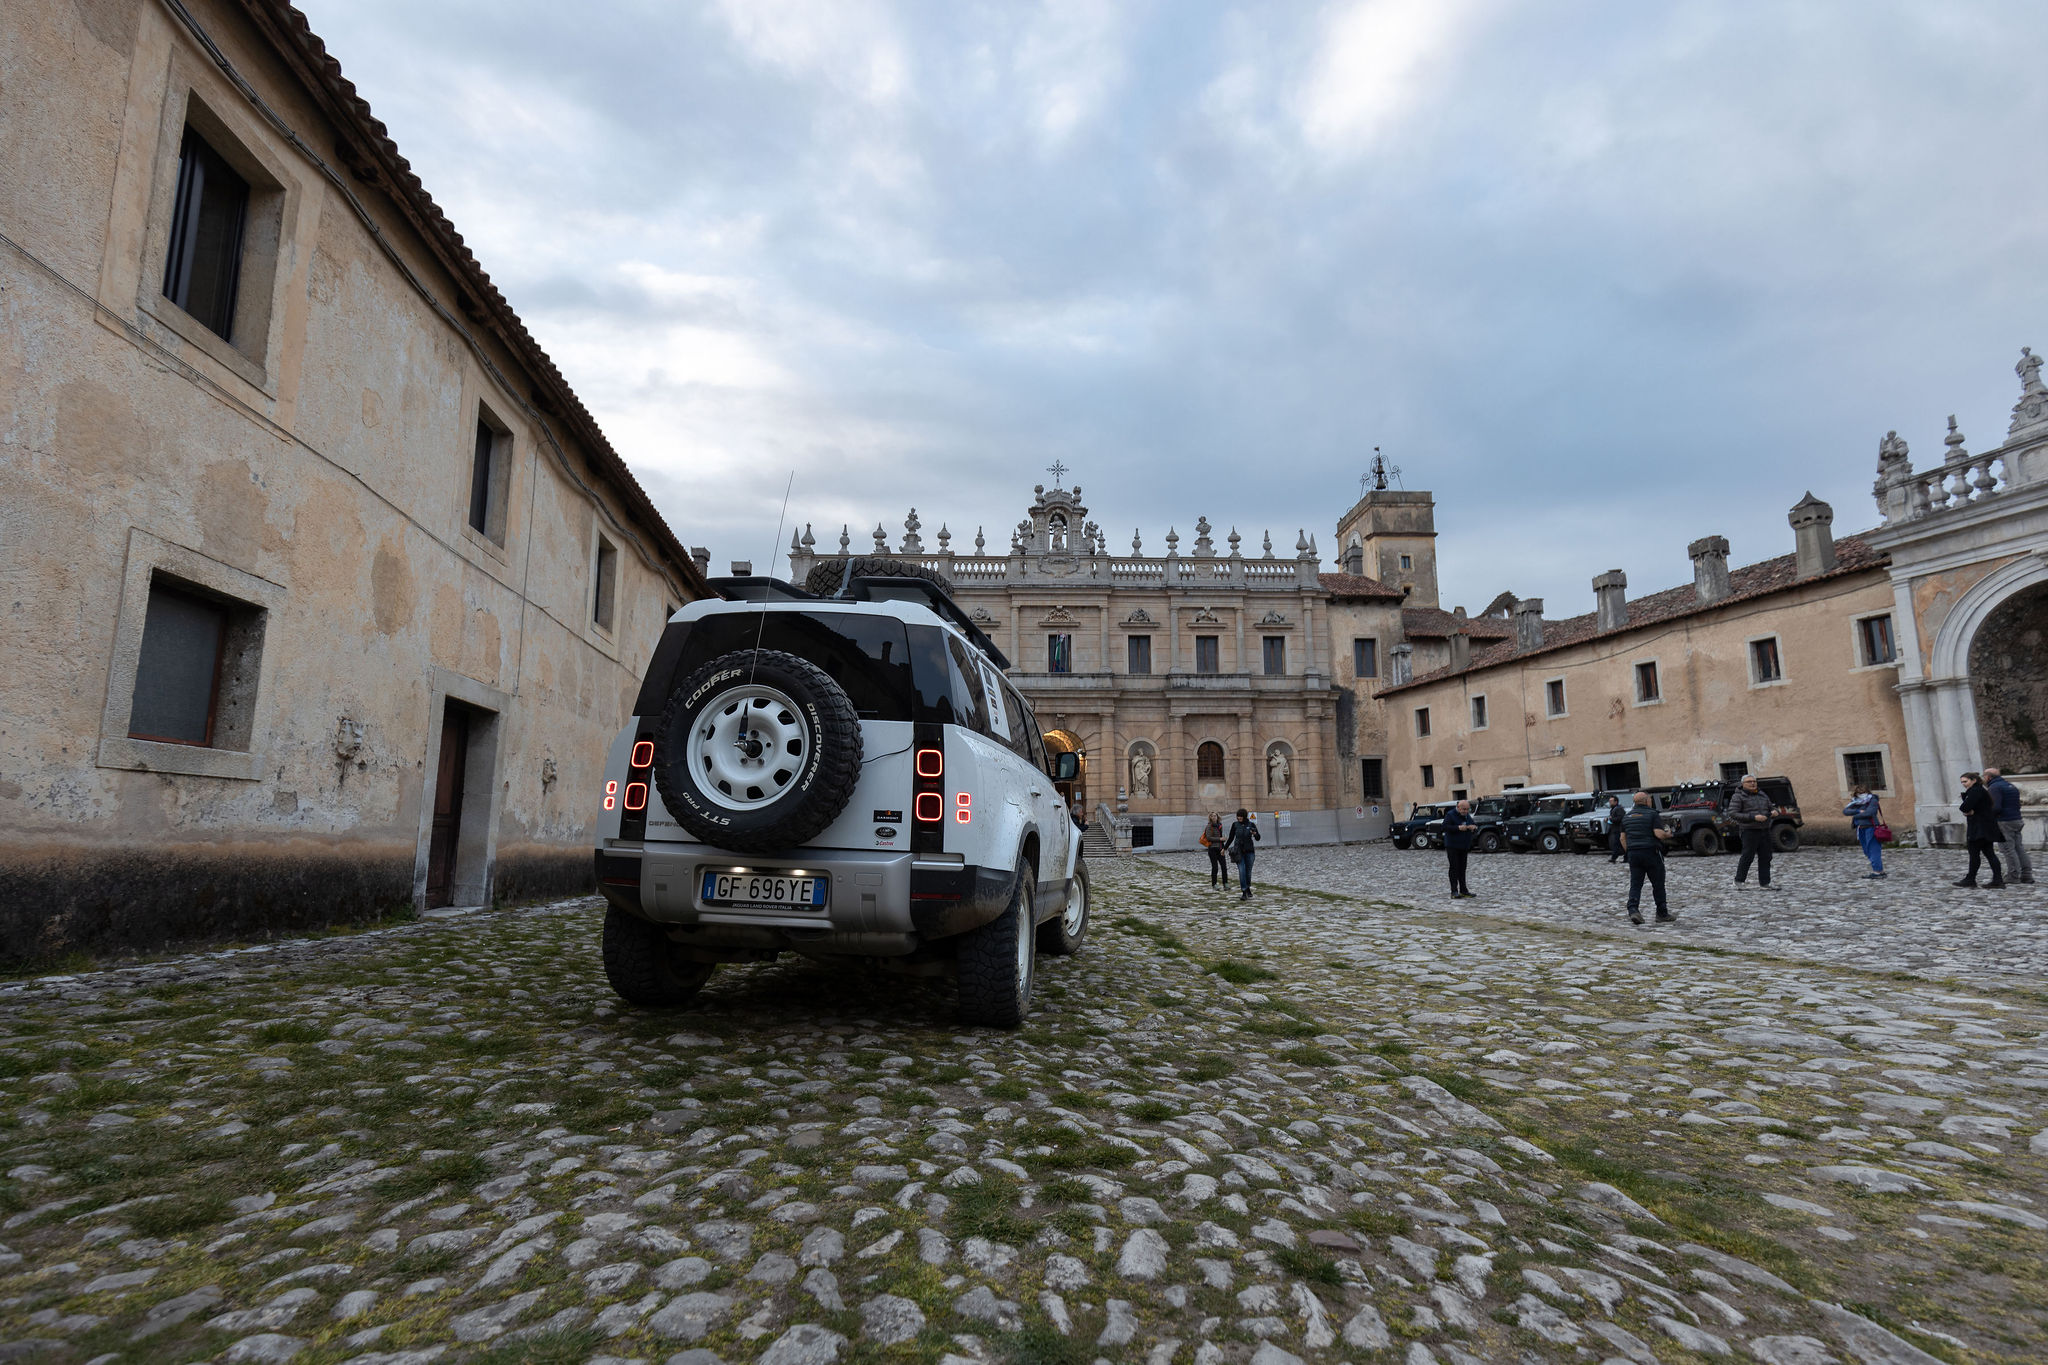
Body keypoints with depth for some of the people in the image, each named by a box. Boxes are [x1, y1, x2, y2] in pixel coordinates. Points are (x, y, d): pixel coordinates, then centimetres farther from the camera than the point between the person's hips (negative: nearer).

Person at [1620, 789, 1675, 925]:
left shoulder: (1627, 816, 12)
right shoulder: (1652, 814, -6)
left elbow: (1623, 838, 13)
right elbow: (1659, 834, -17)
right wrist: (1668, 834, 4)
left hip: (1633, 854, 4)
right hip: (1651, 853, -4)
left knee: (1635, 884, 2)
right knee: (1658, 884, 8)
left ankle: (1633, 910, -16)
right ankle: (1662, 914, 16)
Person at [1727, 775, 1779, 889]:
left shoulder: (1762, 795, 15)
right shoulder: (1738, 797, -5)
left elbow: (1771, 807, 24)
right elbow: (1732, 814, -13)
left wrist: (1775, 811, -2)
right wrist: (1753, 817, -20)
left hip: (1765, 830, 6)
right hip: (1749, 831, -6)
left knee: (1765, 857, 5)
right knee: (1747, 856, -8)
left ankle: (1764, 882, 10)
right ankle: (1738, 880, 3)